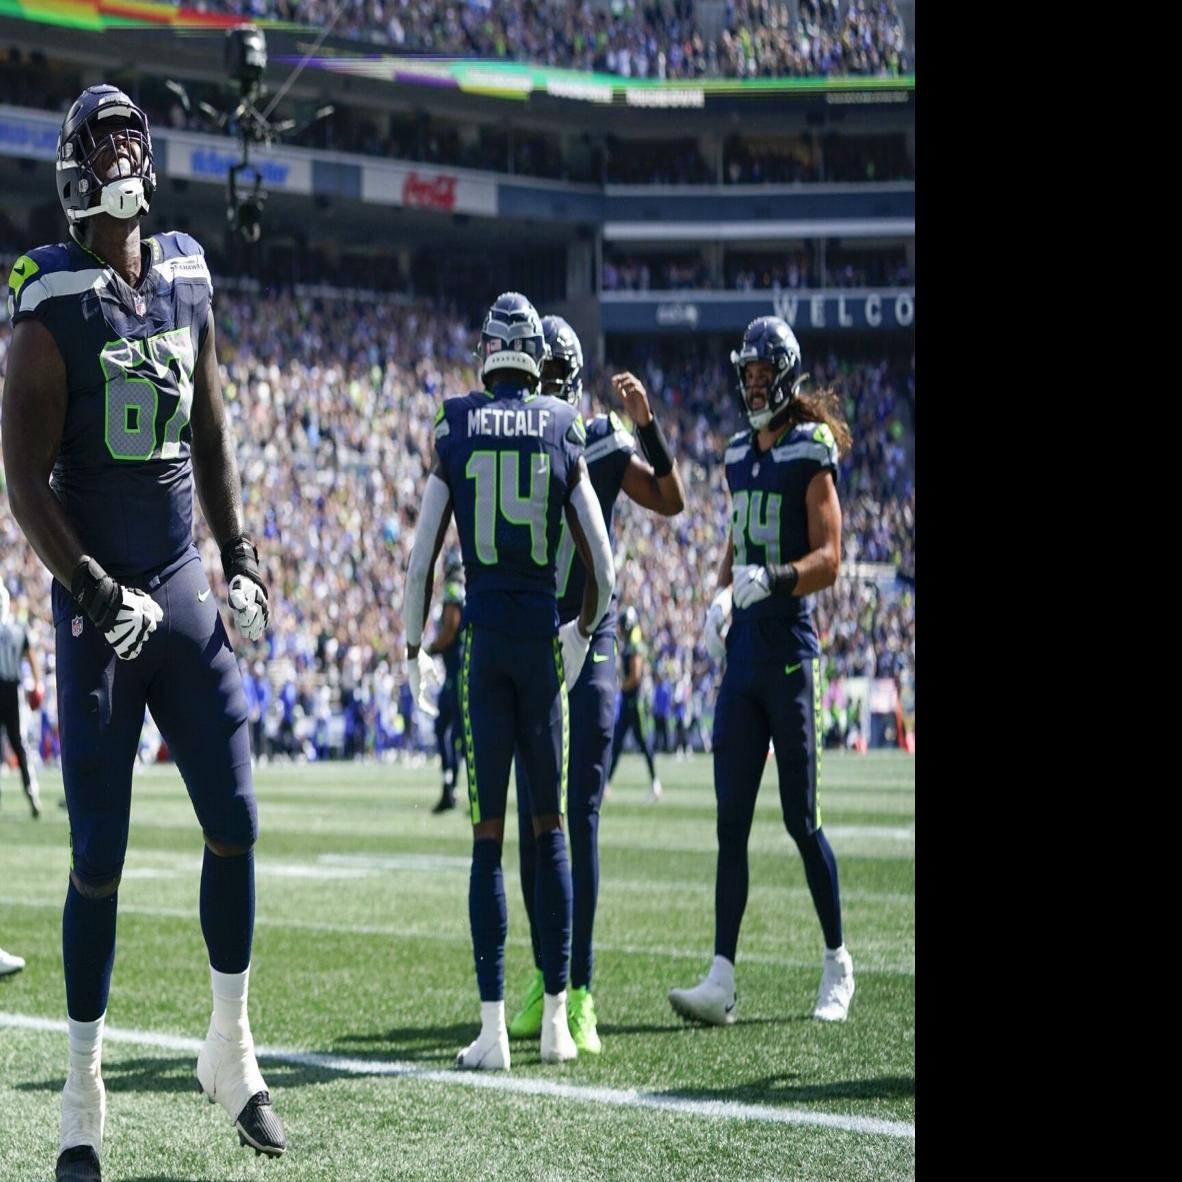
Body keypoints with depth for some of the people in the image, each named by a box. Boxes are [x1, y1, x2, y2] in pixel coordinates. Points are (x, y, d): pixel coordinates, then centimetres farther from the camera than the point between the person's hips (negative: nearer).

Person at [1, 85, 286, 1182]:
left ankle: (230, 1051, 20)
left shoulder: (188, 277, 9)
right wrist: (96, 591, -17)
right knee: (98, 854, -3)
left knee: (235, 823, 4)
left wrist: (238, 555, 14)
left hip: (186, 592, 6)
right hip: (100, 606, -6)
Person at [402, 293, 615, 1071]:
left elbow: (421, 562, 0)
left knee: (488, 837, 0)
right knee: (551, 829, 9)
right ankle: (556, 1019, 11)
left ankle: (494, 1030, -2)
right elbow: (604, 571, 5)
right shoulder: (565, 438, 4)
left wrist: (415, 649, 12)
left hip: (482, 637, -1)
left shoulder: (454, 435, 1)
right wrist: (583, 631, 23)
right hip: (541, 638, 1)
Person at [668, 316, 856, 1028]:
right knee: (732, 821, 1)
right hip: (741, 655, 7)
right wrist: (720, 598, 7)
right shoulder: (741, 455, 15)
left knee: (803, 820, 0)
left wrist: (769, 579, -29)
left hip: (790, 653, -7)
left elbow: (828, 560, -13)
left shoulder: (812, 455, -7)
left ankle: (839, 964, 16)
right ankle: (723, 978, 0)